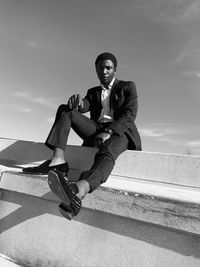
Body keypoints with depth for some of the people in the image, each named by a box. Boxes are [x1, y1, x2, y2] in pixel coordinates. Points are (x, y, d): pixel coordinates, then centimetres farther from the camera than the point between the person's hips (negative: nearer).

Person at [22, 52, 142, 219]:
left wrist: (108, 132, -21)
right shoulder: (93, 92, 24)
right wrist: (77, 101, -22)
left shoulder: (128, 87, 12)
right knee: (65, 110, -13)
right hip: (96, 132, 4)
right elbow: (84, 106, 4)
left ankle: (79, 190, -67)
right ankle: (58, 160, -30)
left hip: (119, 132, -4)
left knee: (106, 153, -38)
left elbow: (130, 114, -4)